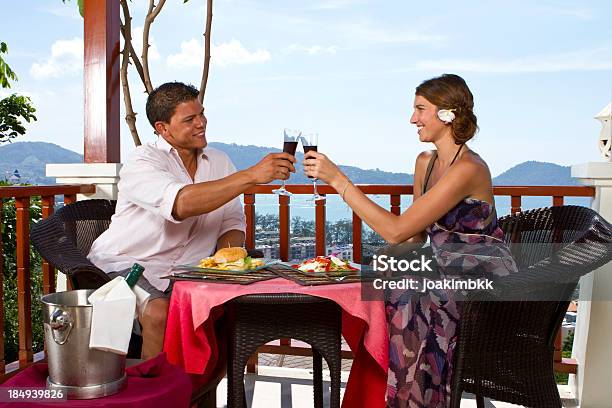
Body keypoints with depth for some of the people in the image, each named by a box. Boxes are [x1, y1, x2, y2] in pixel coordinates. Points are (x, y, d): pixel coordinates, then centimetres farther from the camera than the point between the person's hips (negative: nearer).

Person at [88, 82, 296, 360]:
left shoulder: (219, 162, 9)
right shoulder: (143, 162, -12)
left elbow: (233, 223, 9)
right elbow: (182, 204, -32)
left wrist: (229, 252, -15)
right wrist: (251, 176, -34)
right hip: (126, 264, -5)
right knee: (159, 313, -32)